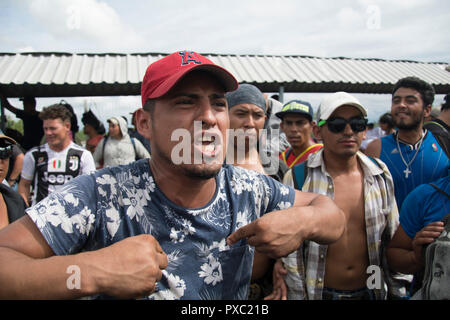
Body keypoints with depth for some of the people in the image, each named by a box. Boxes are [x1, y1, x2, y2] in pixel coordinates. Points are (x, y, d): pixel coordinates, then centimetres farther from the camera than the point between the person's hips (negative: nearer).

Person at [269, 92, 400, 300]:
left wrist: (398, 291, 9)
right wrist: (296, 294, -10)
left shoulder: (380, 174, -2)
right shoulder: (297, 177, -13)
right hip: (316, 292, -3)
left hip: (370, 291, 3)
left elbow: (393, 236, 7)